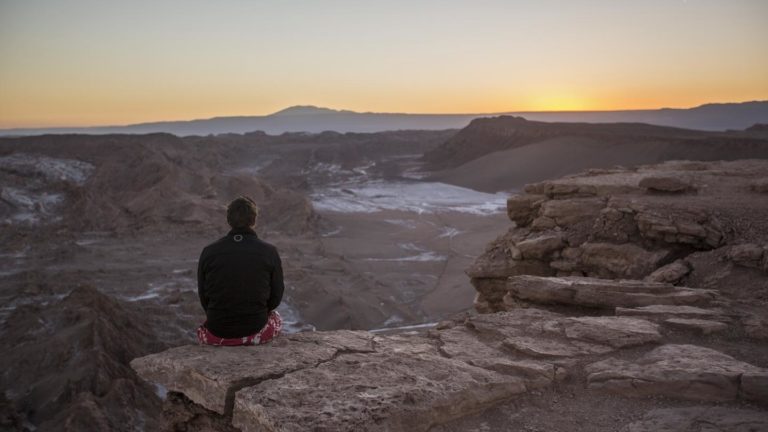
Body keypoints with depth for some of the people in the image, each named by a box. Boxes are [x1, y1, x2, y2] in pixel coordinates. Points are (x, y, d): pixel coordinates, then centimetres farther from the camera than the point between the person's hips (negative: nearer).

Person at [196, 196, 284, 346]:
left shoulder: (209, 251, -8)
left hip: (216, 333, 1)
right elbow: (276, 296, 0)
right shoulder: (269, 252, -10)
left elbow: (203, 296, 2)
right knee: (276, 317, 35)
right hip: (255, 330, -1)